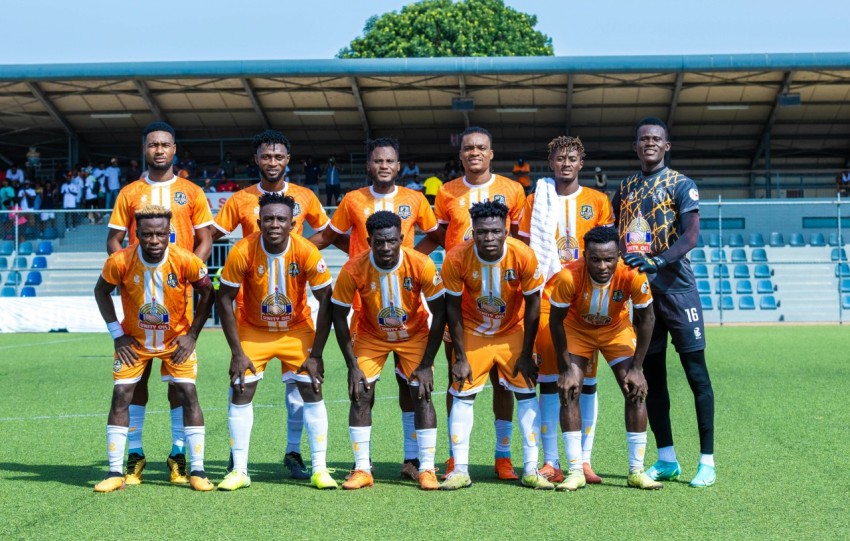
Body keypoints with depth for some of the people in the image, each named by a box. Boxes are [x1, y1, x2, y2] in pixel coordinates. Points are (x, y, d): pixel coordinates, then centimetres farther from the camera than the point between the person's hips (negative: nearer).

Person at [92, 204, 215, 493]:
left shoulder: (186, 261, -24)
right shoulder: (119, 261, -23)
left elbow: (207, 292, -7)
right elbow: (101, 292, -3)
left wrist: (192, 334, -9)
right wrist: (116, 334, -7)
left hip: (176, 338, 0)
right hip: (134, 340, 1)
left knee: (188, 394, -9)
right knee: (120, 396, -7)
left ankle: (197, 471, -2)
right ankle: (115, 472, 2)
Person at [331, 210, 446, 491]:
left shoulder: (422, 265, -27)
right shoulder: (353, 269, -26)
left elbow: (439, 313, -16)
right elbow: (339, 316, -13)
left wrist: (426, 364, -18)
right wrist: (352, 365, -16)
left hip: (415, 334, 0)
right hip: (371, 336, 1)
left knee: (421, 395, -9)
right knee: (360, 395, -9)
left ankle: (427, 470, -1)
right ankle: (362, 469, 1)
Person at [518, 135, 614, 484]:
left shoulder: (597, 202, 8)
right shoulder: (536, 201, 9)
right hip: (546, 299, 0)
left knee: (586, 378, 1)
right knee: (548, 379, -1)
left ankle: (584, 460, 7)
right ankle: (550, 461, 4)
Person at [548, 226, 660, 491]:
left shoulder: (632, 275, -33)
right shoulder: (568, 277, -36)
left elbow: (646, 319, -16)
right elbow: (556, 321, -19)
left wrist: (636, 368, -15)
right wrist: (566, 369, -20)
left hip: (617, 330, 1)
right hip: (576, 329, -1)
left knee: (636, 391, -8)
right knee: (569, 391, -14)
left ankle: (636, 471, 3)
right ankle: (575, 471, -6)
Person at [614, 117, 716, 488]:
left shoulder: (681, 185, 0)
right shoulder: (625, 189, 15)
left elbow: (691, 235, -12)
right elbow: (614, 235, 17)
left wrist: (658, 261, -27)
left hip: (675, 287, -5)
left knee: (696, 372, -5)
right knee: (651, 376, 8)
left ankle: (707, 461, -1)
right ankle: (667, 459, 17)